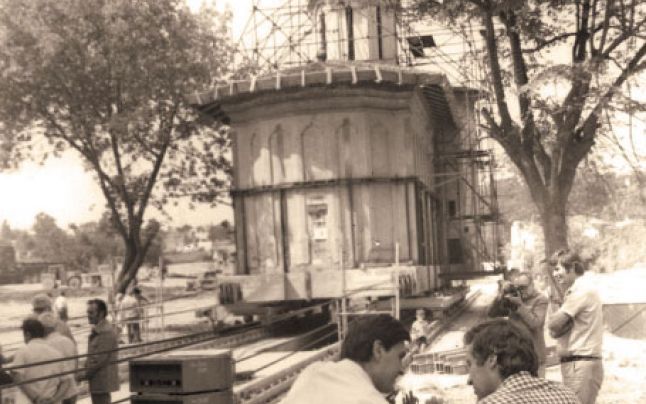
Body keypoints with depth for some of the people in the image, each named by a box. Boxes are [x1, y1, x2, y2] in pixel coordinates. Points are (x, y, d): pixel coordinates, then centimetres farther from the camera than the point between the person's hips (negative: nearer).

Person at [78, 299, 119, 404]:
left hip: (102, 380, -10)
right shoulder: (97, 329, 13)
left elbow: (100, 359, -22)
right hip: (96, 380, 10)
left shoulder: (106, 332, -20)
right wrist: (87, 372, 8)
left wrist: (86, 374, -13)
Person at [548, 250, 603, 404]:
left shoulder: (582, 289, -12)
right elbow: (555, 332, 13)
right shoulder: (582, 288, 18)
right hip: (579, 363, 10)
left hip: (580, 364, -10)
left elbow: (553, 325, -16)